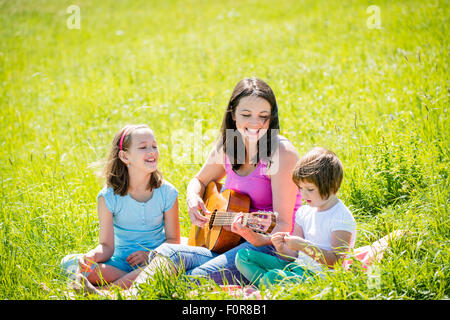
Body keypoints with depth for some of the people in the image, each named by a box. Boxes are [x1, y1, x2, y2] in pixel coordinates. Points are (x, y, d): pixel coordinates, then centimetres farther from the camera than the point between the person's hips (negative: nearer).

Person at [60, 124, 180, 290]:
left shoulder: (167, 193, -5)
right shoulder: (109, 197, -8)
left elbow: (173, 239, 2)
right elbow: (107, 245, -10)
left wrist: (150, 255, -18)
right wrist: (92, 256, -34)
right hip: (121, 260, 1)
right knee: (69, 263, -24)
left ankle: (102, 290, -33)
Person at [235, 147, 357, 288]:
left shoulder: (342, 218, -12)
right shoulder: (304, 212, 13)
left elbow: (336, 261, -19)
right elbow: (294, 255, 15)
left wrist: (304, 246, -24)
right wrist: (282, 248, -9)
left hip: (317, 275, -9)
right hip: (296, 266, 9)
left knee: (272, 277, -36)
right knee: (243, 256, -1)